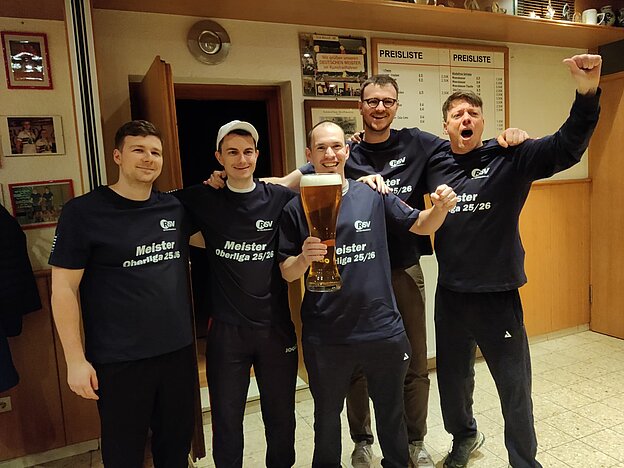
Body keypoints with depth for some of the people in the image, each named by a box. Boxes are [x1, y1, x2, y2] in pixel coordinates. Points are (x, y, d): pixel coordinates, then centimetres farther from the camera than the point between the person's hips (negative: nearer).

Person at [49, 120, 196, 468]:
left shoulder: (176, 208, 2)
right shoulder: (83, 211, -9)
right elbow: (63, 288, -8)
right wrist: (75, 359, -10)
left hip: (179, 350, 4)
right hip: (119, 361, -3)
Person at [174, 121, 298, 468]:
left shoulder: (280, 198, -1)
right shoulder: (204, 200, 0)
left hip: (277, 327, 1)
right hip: (227, 330, 0)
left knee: (281, 416, 17)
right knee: (226, 421, 13)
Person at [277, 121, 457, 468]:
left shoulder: (374, 195, -2)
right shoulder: (297, 208, -4)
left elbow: (421, 225, 6)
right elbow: (286, 273, -2)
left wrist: (441, 208, -15)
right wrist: (305, 257, -23)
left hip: (383, 330, 1)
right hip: (325, 338, 0)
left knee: (392, 412, 21)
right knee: (327, 415, 22)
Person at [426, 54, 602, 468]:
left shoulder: (510, 158, -8)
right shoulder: (435, 164, 0)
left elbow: (565, 147, -21)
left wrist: (588, 93, -36)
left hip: (499, 295, -3)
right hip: (450, 294, 3)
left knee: (515, 387, 11)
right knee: (453, 378, 22)